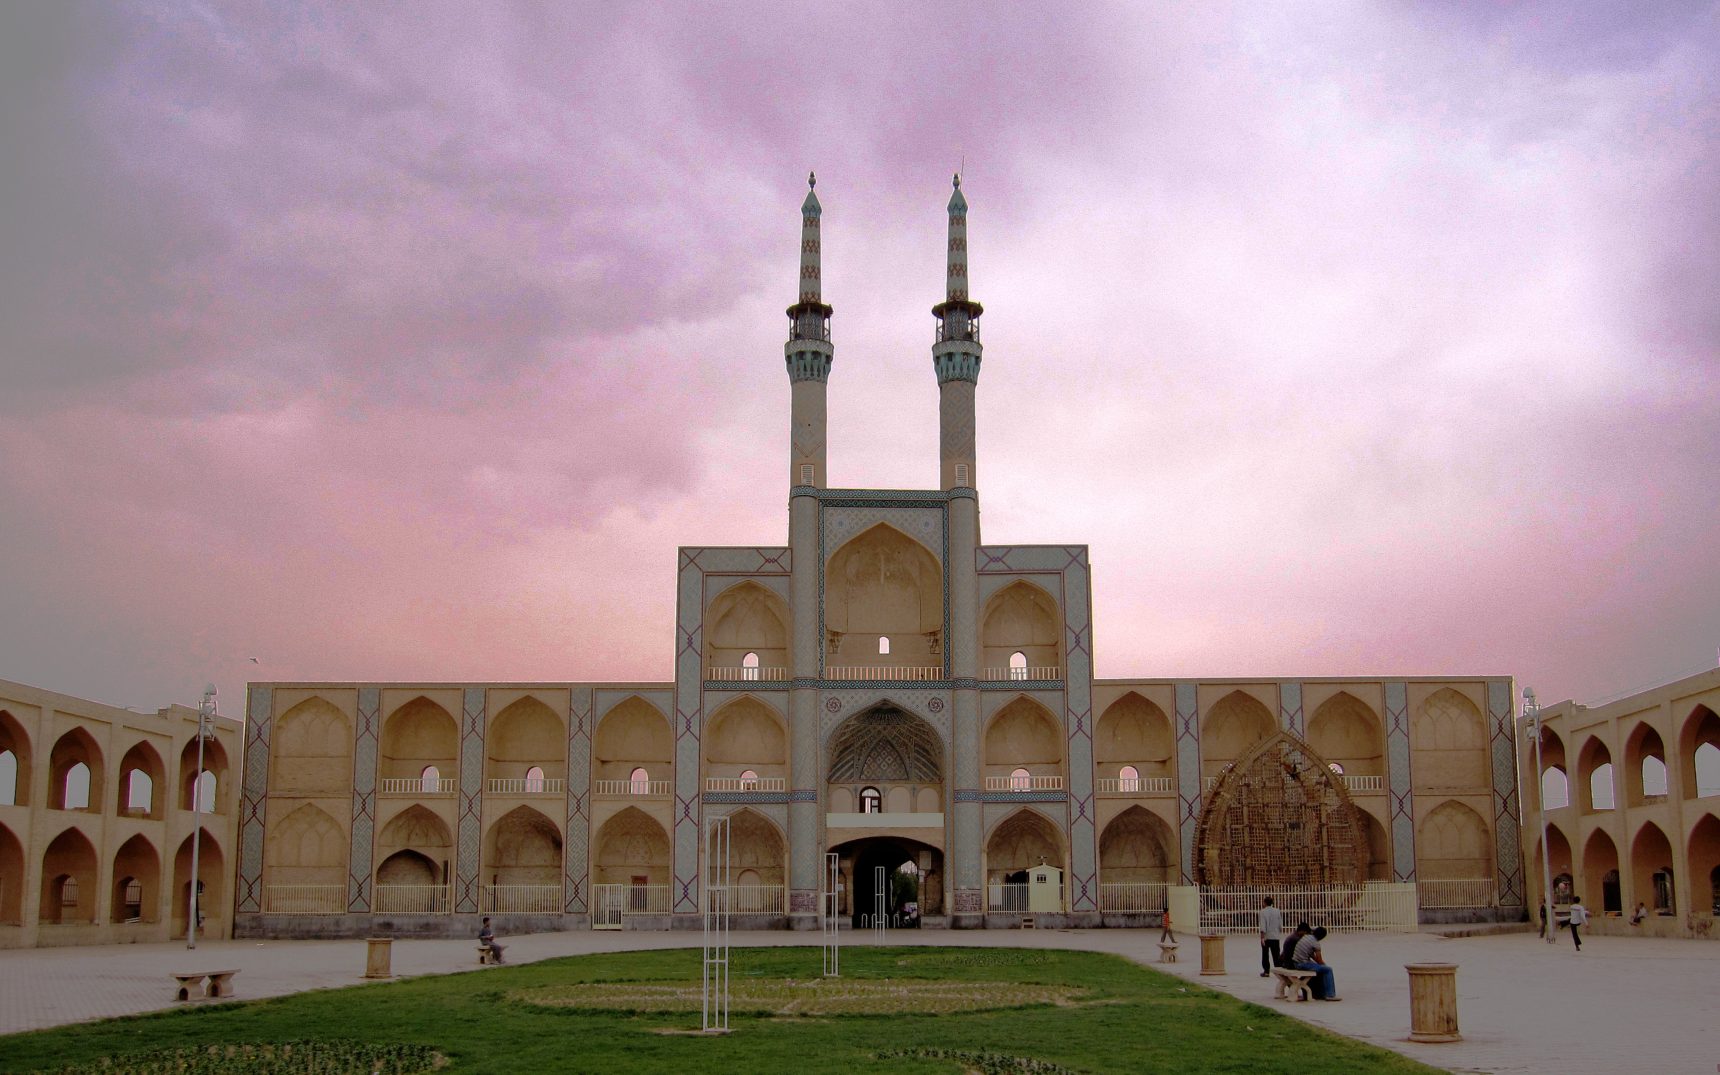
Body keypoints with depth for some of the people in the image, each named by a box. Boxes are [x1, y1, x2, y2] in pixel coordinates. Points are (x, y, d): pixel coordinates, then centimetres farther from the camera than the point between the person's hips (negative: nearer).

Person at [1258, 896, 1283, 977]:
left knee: (1265, 955, 7)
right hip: (1276, 937, 3)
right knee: (1276, 955, 6)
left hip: (1266, 937, -3)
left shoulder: (1263, 911, -10)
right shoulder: (1278, 911, 1)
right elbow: (1280, 925, 6)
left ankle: (1266, 971, 7)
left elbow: (1263, 926, -16)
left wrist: (1262, 937, -16)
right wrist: (1280, 933, 23)